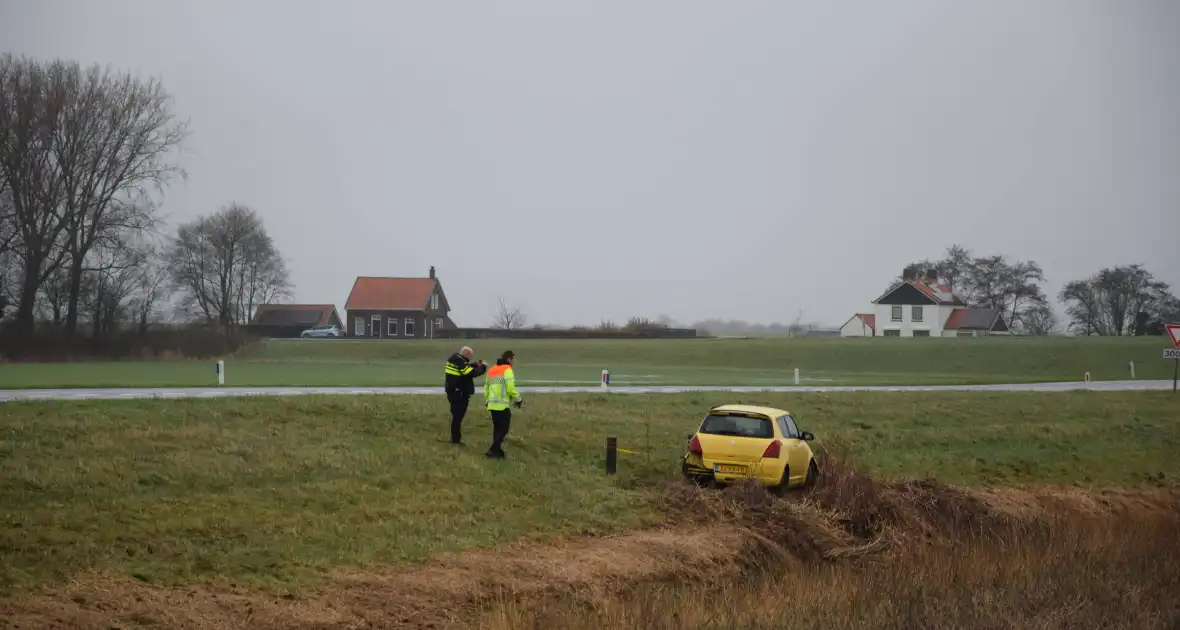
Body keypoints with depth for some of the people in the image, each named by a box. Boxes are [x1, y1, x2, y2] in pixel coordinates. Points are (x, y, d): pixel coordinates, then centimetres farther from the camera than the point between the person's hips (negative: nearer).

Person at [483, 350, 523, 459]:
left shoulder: (491, 370, 18)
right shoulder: (507, 369, -7)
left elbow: (486, 387, 20)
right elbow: (510, 388, -15)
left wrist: (487, 401, 26)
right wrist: (518, 399, -3)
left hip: (492, 405, 8)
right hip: (503, 405, -8)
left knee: (497, 428, 15)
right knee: (503, 429, -3)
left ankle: (496, 450, 14)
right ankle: (494, 450, -10)